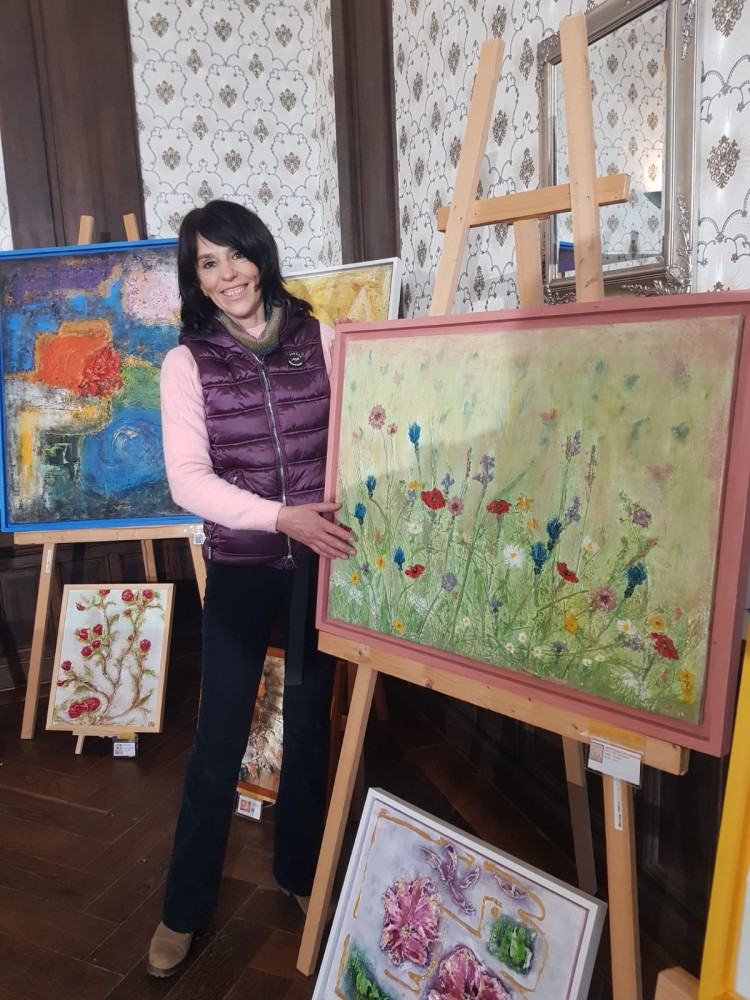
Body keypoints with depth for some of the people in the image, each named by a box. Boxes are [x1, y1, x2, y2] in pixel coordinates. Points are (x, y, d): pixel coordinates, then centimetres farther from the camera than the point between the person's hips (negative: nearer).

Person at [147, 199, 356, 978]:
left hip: (320, 559, 2)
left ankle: (299, 871, 41)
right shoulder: (187, 363, -4)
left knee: (310, 724, 16)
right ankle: (184, 904, 31)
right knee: (219, 737, 8)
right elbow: (188, 480, -13)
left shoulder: (322, 340, -1)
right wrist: (281, 516, -24)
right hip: (241, 568, -1)